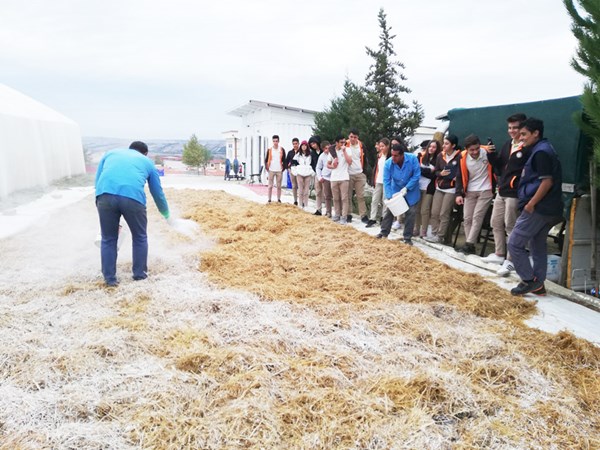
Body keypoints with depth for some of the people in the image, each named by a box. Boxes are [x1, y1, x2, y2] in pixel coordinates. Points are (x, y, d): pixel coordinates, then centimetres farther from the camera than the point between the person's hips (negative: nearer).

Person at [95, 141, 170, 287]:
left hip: (105, 195, 1)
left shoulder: (111, 153, 34)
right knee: (140, 237, 22)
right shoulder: (147, 162, 31)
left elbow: (97, 180, 27)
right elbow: (158, 193, 37)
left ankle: (110, 278, 24)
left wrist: (102, 200, 34)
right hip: (133, 197, -1)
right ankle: (140, 273, 31)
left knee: (108, 239, 19)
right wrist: (166, 215, 50)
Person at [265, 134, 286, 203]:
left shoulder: (282, 150, 2)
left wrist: (283, 168, 2)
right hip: (271, 170, 0)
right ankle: (269, 199, 6)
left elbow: (284, 160, 9)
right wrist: (267, 168, 1)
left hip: (279, 171, 1)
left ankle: (279, 199, 13)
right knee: (270, 186, 1)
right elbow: (266, 160, 7)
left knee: (279, 186, 5)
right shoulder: (269, 150, 1)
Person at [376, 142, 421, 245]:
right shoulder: (388, 163, -23)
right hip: (395, 190, 1)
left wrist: (406, 188, -26)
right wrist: (390, 196, -27)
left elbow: (416, 175, -21)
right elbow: (386, 181, -19)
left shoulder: (412, 159, -27)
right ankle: (384, 232, 20)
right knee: (389, 210, 5)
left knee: (410, 213, 0)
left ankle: (407, 237, 11)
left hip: (410, 191, -1)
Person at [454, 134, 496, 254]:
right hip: (470, 192, 4)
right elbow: (459, 177, 0)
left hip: (486, 191, -4)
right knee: (467, 218, 2)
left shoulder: (488, 153, -16)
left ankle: (469, 245, -9)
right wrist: (459, 194, -6)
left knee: (477, 217, -11)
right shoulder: (463, 158, -8)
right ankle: (469, 245, 10)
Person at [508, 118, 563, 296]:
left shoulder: (541, 152, -14)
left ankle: (529, 281, 0)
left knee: (515, 244, -4)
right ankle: (538, 284, 20)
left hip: (538, 209, -10)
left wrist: (531, 204, -18)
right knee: (538, 246, 14)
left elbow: (547, 181, -22)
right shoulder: (543, 150, 17)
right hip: (547, 209, 10)